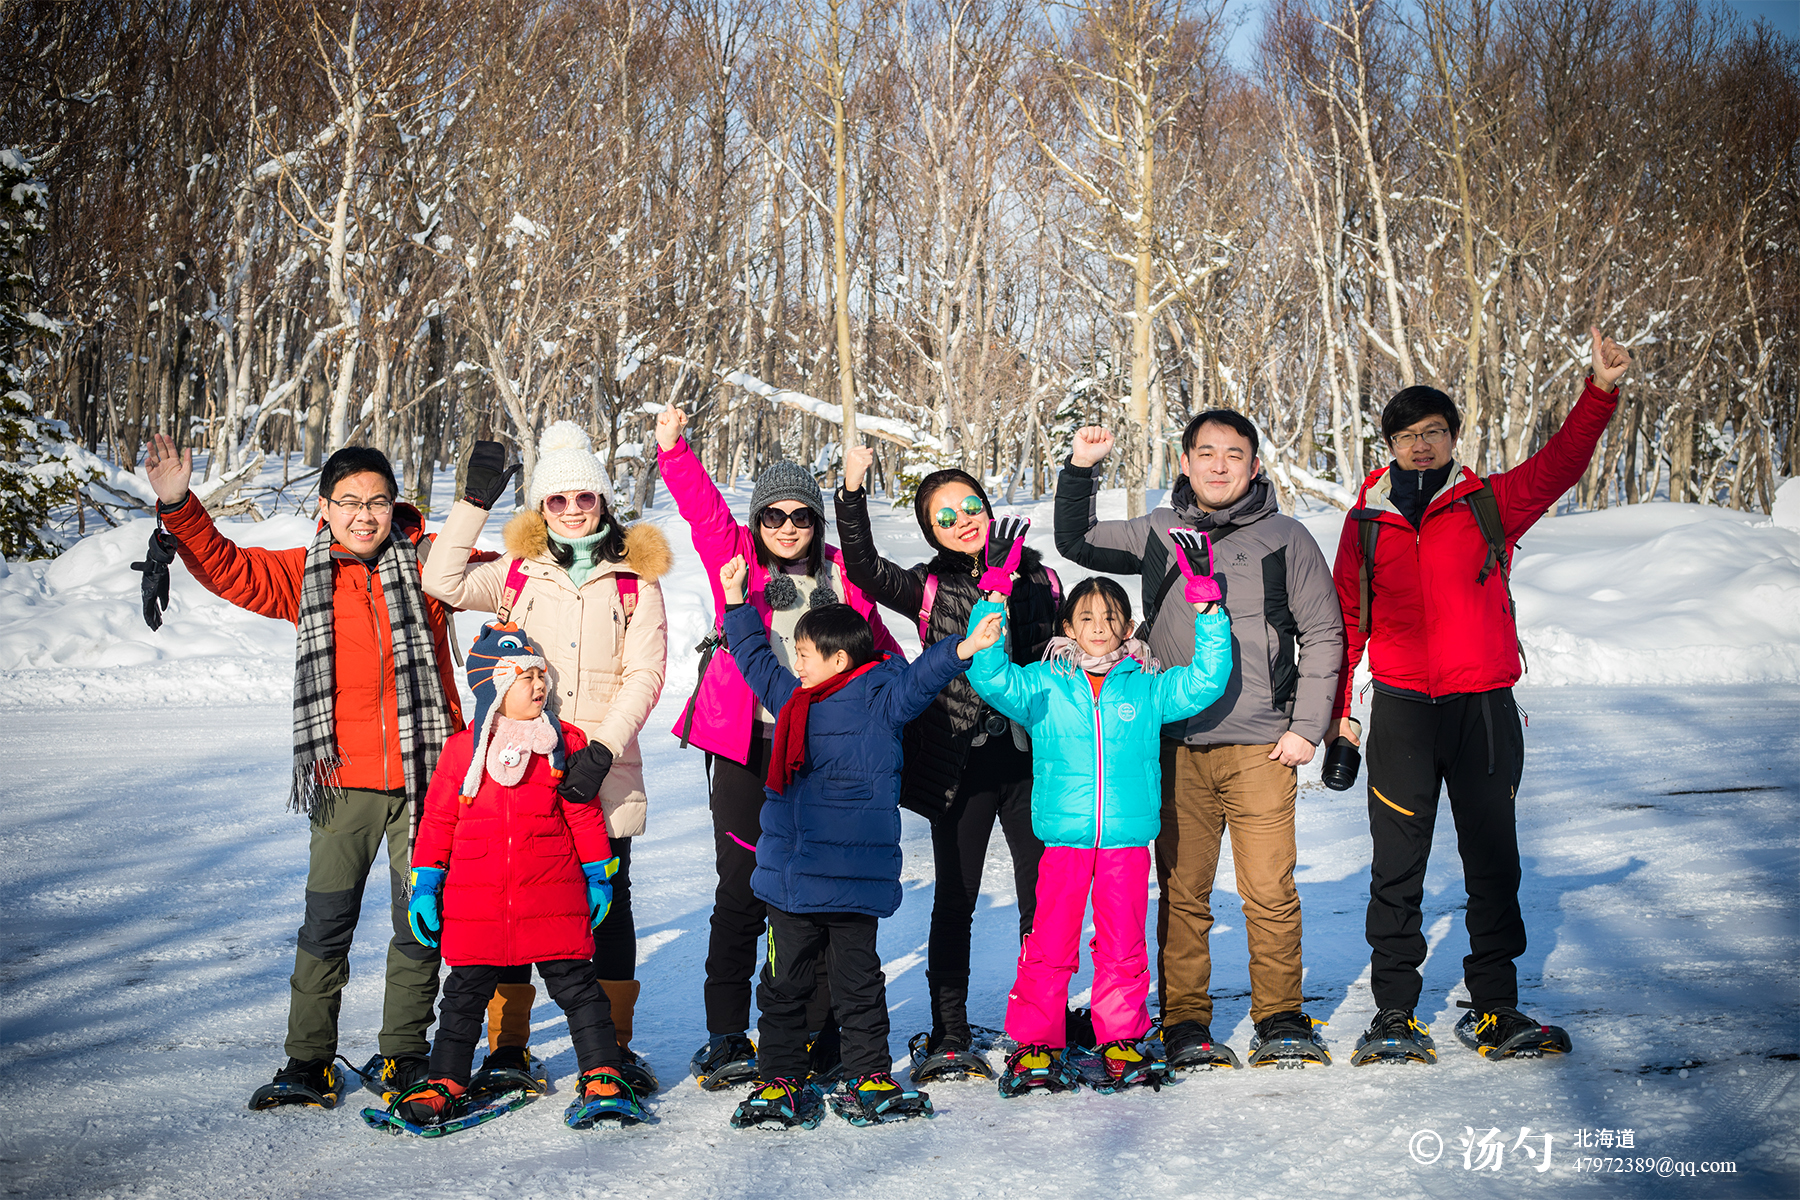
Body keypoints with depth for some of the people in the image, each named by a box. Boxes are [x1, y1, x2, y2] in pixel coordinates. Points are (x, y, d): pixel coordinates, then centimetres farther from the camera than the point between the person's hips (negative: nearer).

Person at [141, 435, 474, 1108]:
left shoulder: (427, 562, 3)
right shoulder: (305, 575, 5)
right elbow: (227, 568, 2)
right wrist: (178, 506, -10)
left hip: (425, 775, -1)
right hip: (344, 780, 1)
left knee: (420, 920, 6)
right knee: (326, 922, 2)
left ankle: (404, 1054, 20)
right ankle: (309, 1063, 13)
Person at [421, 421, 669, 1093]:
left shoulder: (635, 578, 4)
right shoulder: (519, 571, 9)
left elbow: (645, 674, -3)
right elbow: (444, 582, -5)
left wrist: (603, 748, -15)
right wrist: (474, 501, -7)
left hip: (603, 770, -1)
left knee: (608, 901, 4)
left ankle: (614, 1045, 17)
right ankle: (507, 1047, 16)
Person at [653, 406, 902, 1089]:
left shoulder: (840, 577, 9)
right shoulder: (735, 559, 6)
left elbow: (878, 645, 19)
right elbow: (702, 509, -6)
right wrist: (673, 449, -19)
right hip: (747, 751, -1)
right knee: (741, 893, 1)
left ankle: (813, 1037, 16)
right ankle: (726, 1039, 9)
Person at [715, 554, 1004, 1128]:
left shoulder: (879, 698, -5)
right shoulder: (791, 696, 12)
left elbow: (920, 678, -18)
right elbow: (754, 658, 26)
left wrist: (964, 649, -34)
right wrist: (735, 600, 30)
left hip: (854, 876, -5)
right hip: (789, 873, 5)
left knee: (858, 982, 7)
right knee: (783, 982, 9)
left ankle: (870, 1079, 18)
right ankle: (779, 1080, 18)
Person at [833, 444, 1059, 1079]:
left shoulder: (1039, 580, 7)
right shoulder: (930, 589, 1)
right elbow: (865, 568, -15)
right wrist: (852, 493, -24)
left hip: (1031, 759, 2)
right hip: (960, 767, -1)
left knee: (1043, 897, 5)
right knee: (955, 902, 5)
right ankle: (948, 1037, 14)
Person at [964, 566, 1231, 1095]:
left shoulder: (1147, 688, 9)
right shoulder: (1043, 685, 6)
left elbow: (1205, 682, 3)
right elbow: (989, 676, -5)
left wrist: (1208, 610, -4)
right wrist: (993, 601, -13)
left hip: (1127, 838, 1)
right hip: (1063, 837, -1)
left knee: (1123, 946, 7)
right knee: (1050, 945, 1)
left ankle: (1122, 1042, 18)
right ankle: (1034, 1044, 10)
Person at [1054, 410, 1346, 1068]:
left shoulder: (1285, 538, 4)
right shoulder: (1156, 534, 10)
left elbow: (1323, 634, 7)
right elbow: (1076, 542, 19)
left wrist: (1306, 726, 1)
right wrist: (1079, 469, 3)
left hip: (1261, 748, -2)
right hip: (1178, 748, 2)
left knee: (1270, 892, -3)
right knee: (1182, 893, 4)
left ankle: (1280, 1019, 11)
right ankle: (1185, 1021, 14)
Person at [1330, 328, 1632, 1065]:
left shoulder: (1492, 504, 4)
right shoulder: (1367, 520, 6)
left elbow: (1559, 464, -7)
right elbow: (1344, 620, 10)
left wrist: (1600, 392, -20)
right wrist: (1334, 708, 8)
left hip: (1484, 710, 0)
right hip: (1400, 709, 0)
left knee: (1493, 863, 7)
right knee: (1397, 869, 4)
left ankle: (1494, 1011, 17)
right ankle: (1394, 1015, 12)